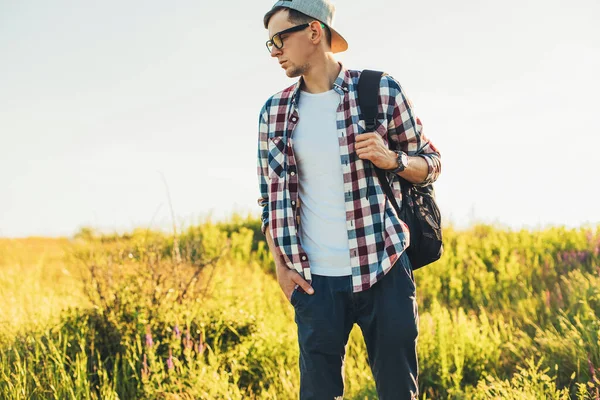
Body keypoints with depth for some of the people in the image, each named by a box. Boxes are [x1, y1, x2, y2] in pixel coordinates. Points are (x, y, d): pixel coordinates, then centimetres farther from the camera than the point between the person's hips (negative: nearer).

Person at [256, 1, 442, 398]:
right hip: (315, 280, 2)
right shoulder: (275, 112, 7)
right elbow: (271, 196, 13)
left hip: (384, 272, -2)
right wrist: (282, 266, 4)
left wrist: (392, 159, -15)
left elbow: (431, 163, 6)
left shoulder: (381, 91, -2)